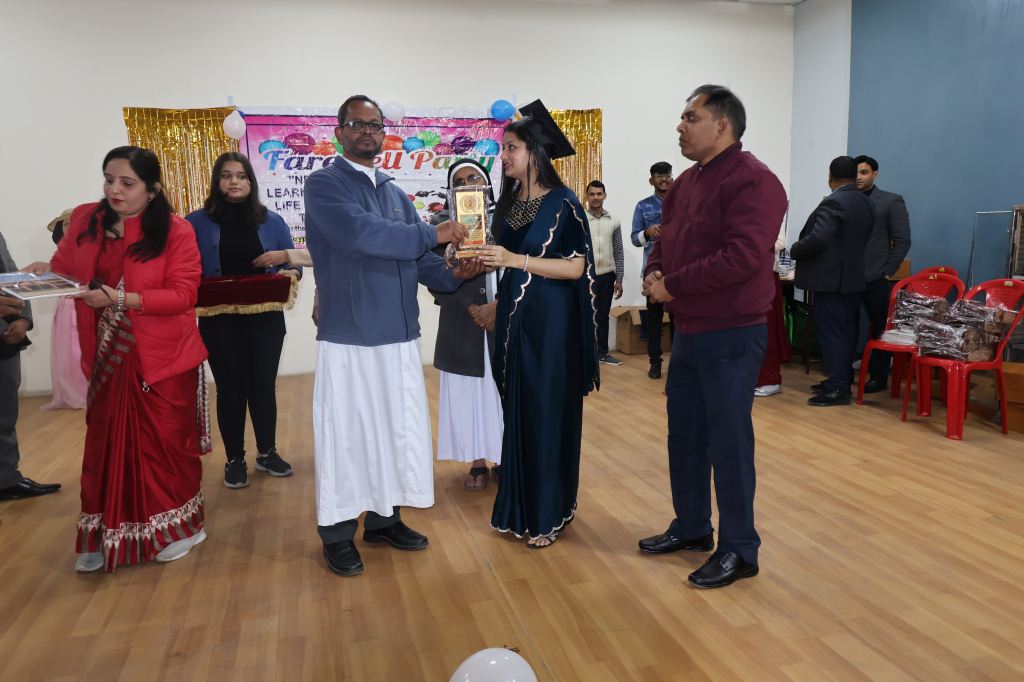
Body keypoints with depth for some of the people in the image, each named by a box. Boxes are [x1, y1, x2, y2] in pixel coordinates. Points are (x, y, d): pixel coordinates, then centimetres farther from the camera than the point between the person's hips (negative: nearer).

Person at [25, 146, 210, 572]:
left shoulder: (176, 231, -11)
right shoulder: (84, 221, 3)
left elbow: (183, 294, -16)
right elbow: (65, 270, 7)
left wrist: (122, 299, -24)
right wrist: (45, 274, -16)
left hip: (163, 357, -4)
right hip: (107, 357, 4)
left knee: (164, 442, 5)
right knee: (105, 444, 10)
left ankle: (175, 528, 24)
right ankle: (104, 537, 25)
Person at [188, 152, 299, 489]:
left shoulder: (272, 221, 6)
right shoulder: (197, 223, 0)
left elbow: (293, 267, 9)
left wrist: (284, 258, -13)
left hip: (265, 318, 2)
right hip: (220, 321, -1)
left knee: (264, 384, 9)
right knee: (230, 388, 5)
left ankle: (267, 452, 26)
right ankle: (234, 459, 20)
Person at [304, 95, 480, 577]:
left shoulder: (395, 194, 16)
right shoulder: (324, 184, -5)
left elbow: (417, 259, 12)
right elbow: (359, 233, -23)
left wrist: (452, 275, -8)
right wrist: (432, 234, -17)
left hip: (399, 336, 7)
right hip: (349, 337, -6)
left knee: (397, 428, 12)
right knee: (345, 433, 1)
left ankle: (384, 518, 27)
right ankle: (338, 533, 15)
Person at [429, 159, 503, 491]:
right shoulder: (443, 223, 2)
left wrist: (498, 305, -12)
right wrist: (473, 310, -11)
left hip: (507, 321, 1)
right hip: (463, 326, 0)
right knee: (468, 392, 3)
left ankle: (505, 458, 18)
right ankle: (477, 464, 15)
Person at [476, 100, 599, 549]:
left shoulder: (563, 204, -10)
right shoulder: (508, 202, 10)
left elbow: (575, 267, -15)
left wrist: (515, 259, -20)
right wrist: (480, 258, -4)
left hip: (550, 323, -7)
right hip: (513, 319, 7)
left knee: (547, 414, 1)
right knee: (516, 411, 12)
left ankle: (549, 515, 15)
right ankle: (518, 507, 25)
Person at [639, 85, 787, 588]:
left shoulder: (752, 181, -15)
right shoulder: (686, 181, 14)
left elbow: (743, 257, -26)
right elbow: (666, 240, 19)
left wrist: (674, 285, -19)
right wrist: (654, 273, -4)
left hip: (731, 336, -9)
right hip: (688, 332, 9)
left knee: (728, 440, 0)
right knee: (684, 433, 16)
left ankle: (739, 551, 15)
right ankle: (691, 528, 33)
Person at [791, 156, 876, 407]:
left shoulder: (833, 202, -15)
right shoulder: (866, 203, 13)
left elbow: (817, 239, -24)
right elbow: (862, 239, 15)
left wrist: (794, 251, -9)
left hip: (830, 279, -9)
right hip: (854, 277, 9)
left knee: (831, 333, -5)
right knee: (845, 331, 13)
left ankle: (837, 388, -3)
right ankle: (841, 380, 20)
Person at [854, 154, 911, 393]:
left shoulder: (892, 201, 2)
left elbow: (902, 241, -1)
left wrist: (887, 272, -7)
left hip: (876, 278, -3)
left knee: (880, 329, 5)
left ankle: (878, 377, 15)